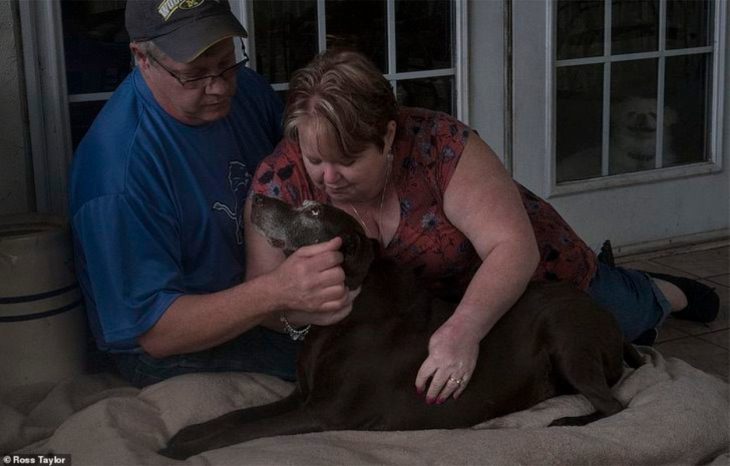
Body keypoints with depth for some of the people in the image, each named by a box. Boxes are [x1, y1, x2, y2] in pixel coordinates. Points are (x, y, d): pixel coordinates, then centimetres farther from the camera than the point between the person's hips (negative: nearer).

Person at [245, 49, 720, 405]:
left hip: (525, 269, -3)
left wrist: (465, 328, -55)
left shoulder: (440, 146, -37)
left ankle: (664, 293, 55)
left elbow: (513, 246, -39)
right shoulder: (281, 180, -28)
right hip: (420, 311, 3)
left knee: (619, 317, 21)